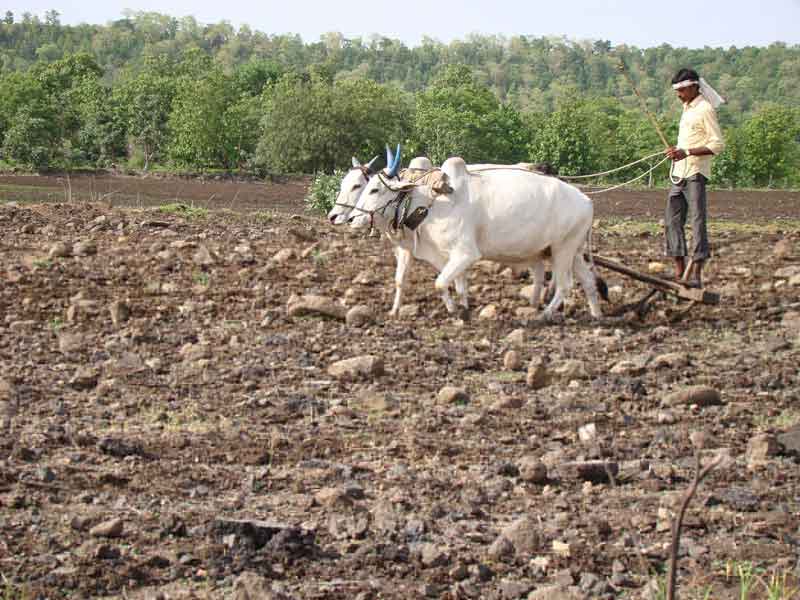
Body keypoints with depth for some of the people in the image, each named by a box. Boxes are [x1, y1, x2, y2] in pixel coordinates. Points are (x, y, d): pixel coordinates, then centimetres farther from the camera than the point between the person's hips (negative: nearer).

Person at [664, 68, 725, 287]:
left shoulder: (705, 109, -9)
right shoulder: (687, 108, 18)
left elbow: (718, 145, -14)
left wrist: (687, 152, -20)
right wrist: (677, 151, 12)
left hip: (695, 173, -9)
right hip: (679, 174, 9)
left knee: (697, 220, -9)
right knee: (672, 220, 7)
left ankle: (696, 274, -10)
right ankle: (679, 272, 11)